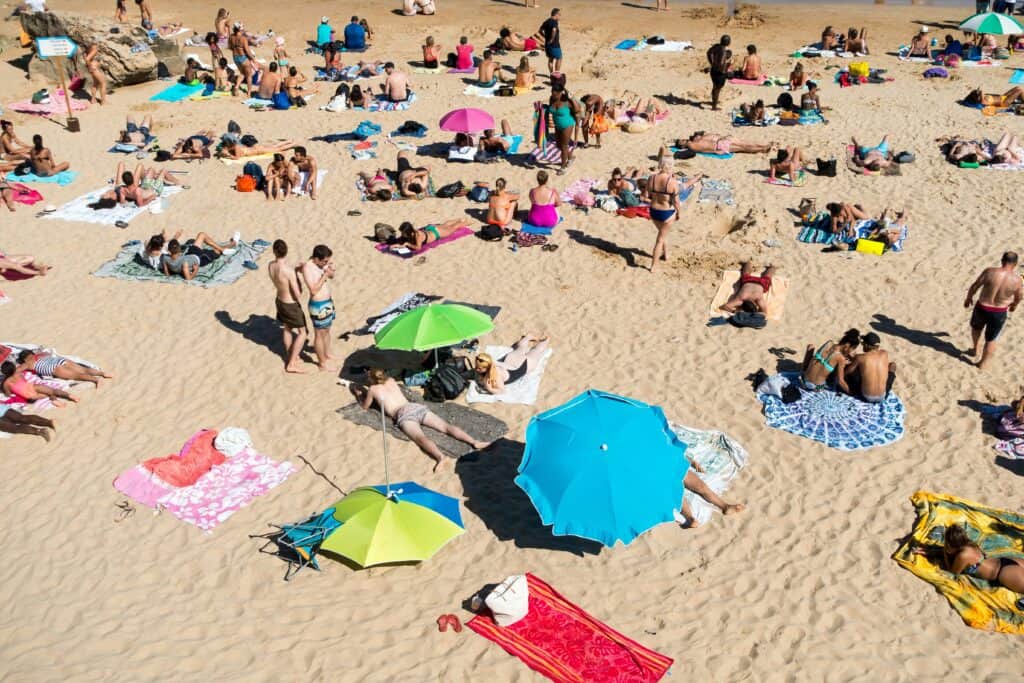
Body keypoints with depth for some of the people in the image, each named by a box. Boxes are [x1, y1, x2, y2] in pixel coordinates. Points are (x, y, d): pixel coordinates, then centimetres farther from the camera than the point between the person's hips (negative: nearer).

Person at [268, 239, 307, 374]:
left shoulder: (270, 266, -12)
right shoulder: (289, 271, -34)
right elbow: (298, 294, -28)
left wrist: (296, 268, -1)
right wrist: (297, 280, -10)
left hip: (279, 301, 7)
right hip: (291, 305, -7)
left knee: (287, 329, 27)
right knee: (302, 333, 11)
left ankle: (289, 357, 44)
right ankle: (291, 364, 14)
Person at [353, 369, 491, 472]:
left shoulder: (373, 389, 17)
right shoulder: (391, 381, 31)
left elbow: (365, 406, 32)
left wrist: (359, 394, 50)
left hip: (403, 415, -6)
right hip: (416, 407, 6)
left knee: (420, 437, -31)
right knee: (445, 426, -10)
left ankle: (440, 456, -60)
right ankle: (475, 442, -30)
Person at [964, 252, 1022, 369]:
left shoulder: (989, 272, -17)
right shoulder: (1016, 279, -13)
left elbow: (974, 286, -7)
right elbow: (1018, 298, 5)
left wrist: (968, 298, 13)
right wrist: (1014, 305, 28)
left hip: (982, 308, 0)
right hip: (999, 313, 0)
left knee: (976, 327, 34)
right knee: (991, 340, 20)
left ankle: (976, 350, 48)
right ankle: (982, 364, 33)